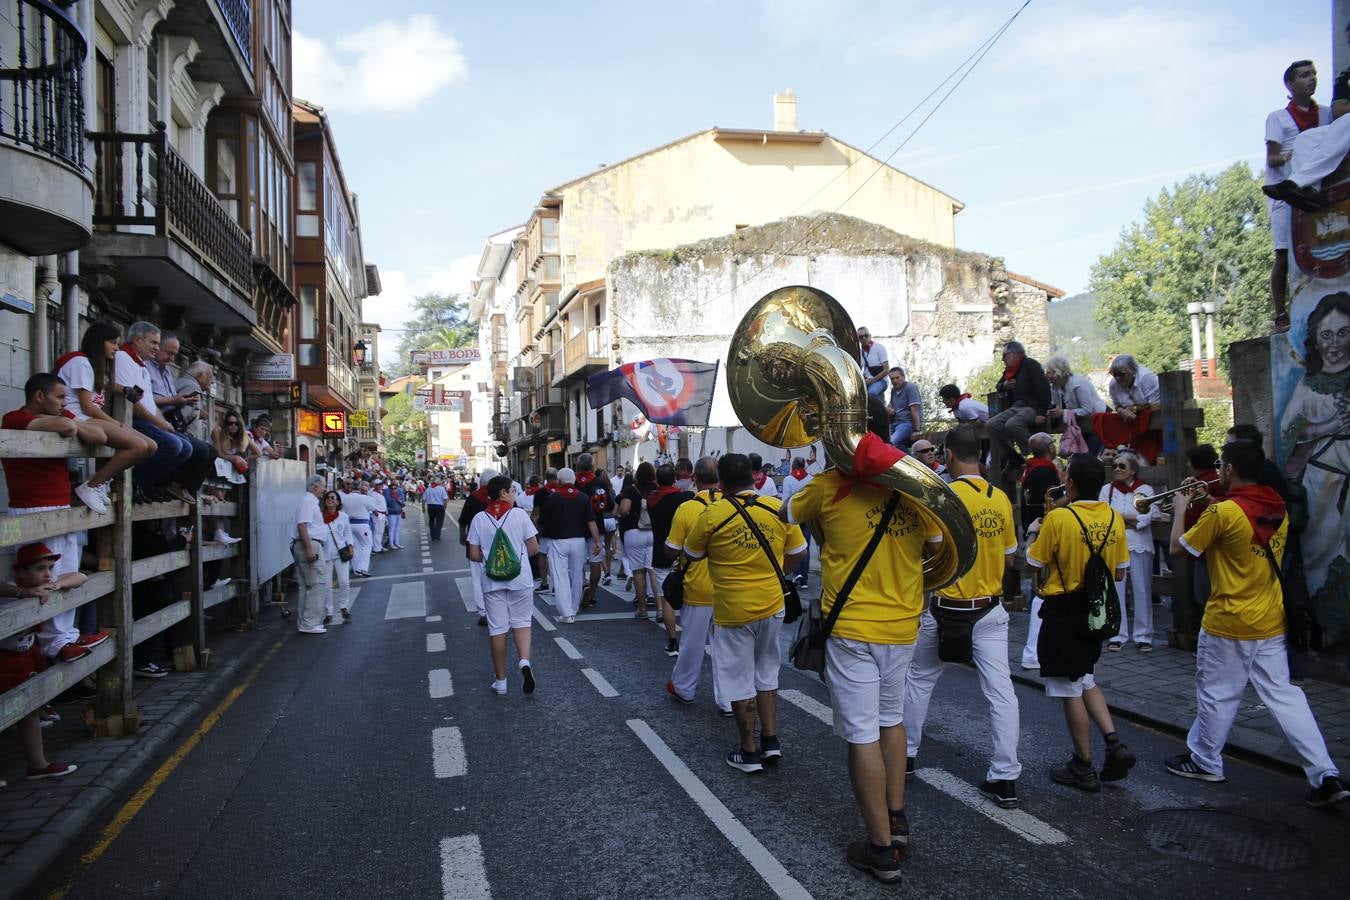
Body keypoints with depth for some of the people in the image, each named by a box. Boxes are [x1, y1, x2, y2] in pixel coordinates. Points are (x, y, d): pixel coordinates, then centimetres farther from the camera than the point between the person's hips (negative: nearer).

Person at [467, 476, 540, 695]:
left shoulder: (479, 519, -1)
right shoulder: (519, 514, -7)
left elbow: (474, 555, -1)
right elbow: (534, 549, -4)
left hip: (492, 582, 1)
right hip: (520, 579, -1)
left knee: (497, 629, 8)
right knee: (521, 622, 13)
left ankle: (500, 681, 16)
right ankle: (524, 661, -12)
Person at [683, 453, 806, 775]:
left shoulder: (713, 514, -15)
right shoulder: (779, 508, -5)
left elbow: (691, 554, 0)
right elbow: (796, 553, 6)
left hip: (733, 610, -4)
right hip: (772, 605, 4)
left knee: (740, 681, 8)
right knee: (766, 674, 21)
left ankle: (749, 752, 17)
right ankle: (771, 740, 25)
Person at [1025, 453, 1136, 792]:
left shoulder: (1058, 518, -18)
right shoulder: (1114, 519, -1)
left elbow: (1033, 564, -11)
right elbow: (1120, 573, 6)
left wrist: (1034, 534, 6)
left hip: (1064, 609, -6)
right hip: (1098, 608, 6)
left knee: (1070, 688, 5)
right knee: (1085, 680, 23)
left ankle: (1084, 767, 14)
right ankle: (1114, 743, 9)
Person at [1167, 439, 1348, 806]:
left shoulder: (1223, 512, -19)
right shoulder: (1278, 509, 3)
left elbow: (1178, 548, -10)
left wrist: (1180, 509, 4)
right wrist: (1205, 509, 14)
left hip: (1227, 624, -6)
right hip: (1271, 622, 6)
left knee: (1217, 694, 10)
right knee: (1284, 695, 9)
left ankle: (1204, 761, 25)